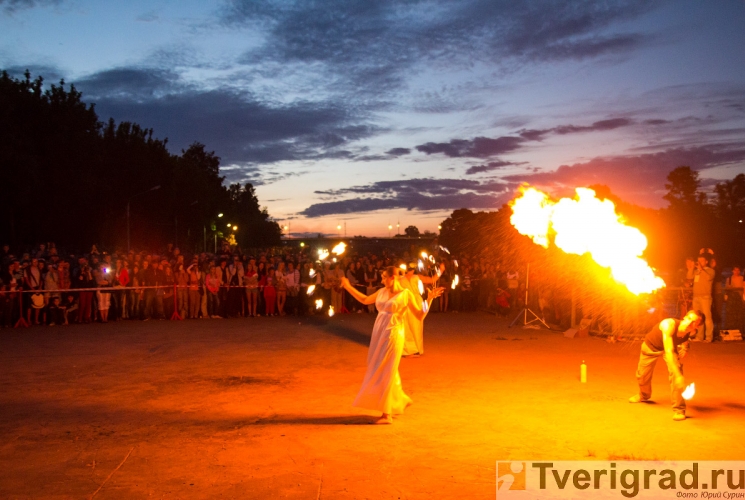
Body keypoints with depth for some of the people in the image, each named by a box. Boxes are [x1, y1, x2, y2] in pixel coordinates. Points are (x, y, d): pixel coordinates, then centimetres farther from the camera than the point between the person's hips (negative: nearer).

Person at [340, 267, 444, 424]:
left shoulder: (405, 294, -8)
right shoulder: (382, 292, 8)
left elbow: (420, 315, -7)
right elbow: (365, 300, 22)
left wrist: (430, 299, -19)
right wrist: (348, 287, 21)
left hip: (393, 336, -7)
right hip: (379, 334, 7)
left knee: (385, 373, -4)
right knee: (379, 371, 15)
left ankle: (387, 414, 4)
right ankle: (401, 399, 33)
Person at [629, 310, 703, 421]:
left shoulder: (690, 331, -27)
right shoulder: (669, 324, -45)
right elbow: (668, 351, -54)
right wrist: (678, 375, -59)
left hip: (672, 346, 2)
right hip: (651, 345, -2)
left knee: (676, 374, -23)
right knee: (642, 375, 14)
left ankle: (678, 409, -9)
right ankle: (643, 395, 49)